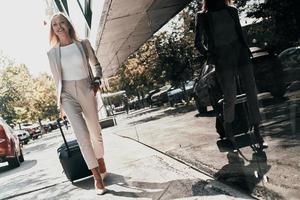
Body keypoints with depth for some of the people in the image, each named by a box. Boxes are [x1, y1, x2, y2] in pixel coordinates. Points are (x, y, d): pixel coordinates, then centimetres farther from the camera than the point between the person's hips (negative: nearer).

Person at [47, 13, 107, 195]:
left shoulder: (83, 44, 2)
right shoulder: (52, 53, 4)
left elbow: (97, 65, 13)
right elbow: (57, 78, 13)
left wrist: (97, 81, -2)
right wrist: (59, 100, 14)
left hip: (86, 90, 1)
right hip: (67, 94, 0)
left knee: (95, 132, 11)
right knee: (82, 133, -16)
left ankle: (102, 166, 35)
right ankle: (97, 177, -9)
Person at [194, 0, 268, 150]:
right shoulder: (202, 16, 4)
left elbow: (240, 33, 20)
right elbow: (198, 42, 6)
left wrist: (246, 50, 11)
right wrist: (209, 56, -3)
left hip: (241, 54, 4)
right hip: (222, 60, -3)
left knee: (252, 92, -3)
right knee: (230, 98, -4)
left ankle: (256, 130, 5)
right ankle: (228, 129, 21)